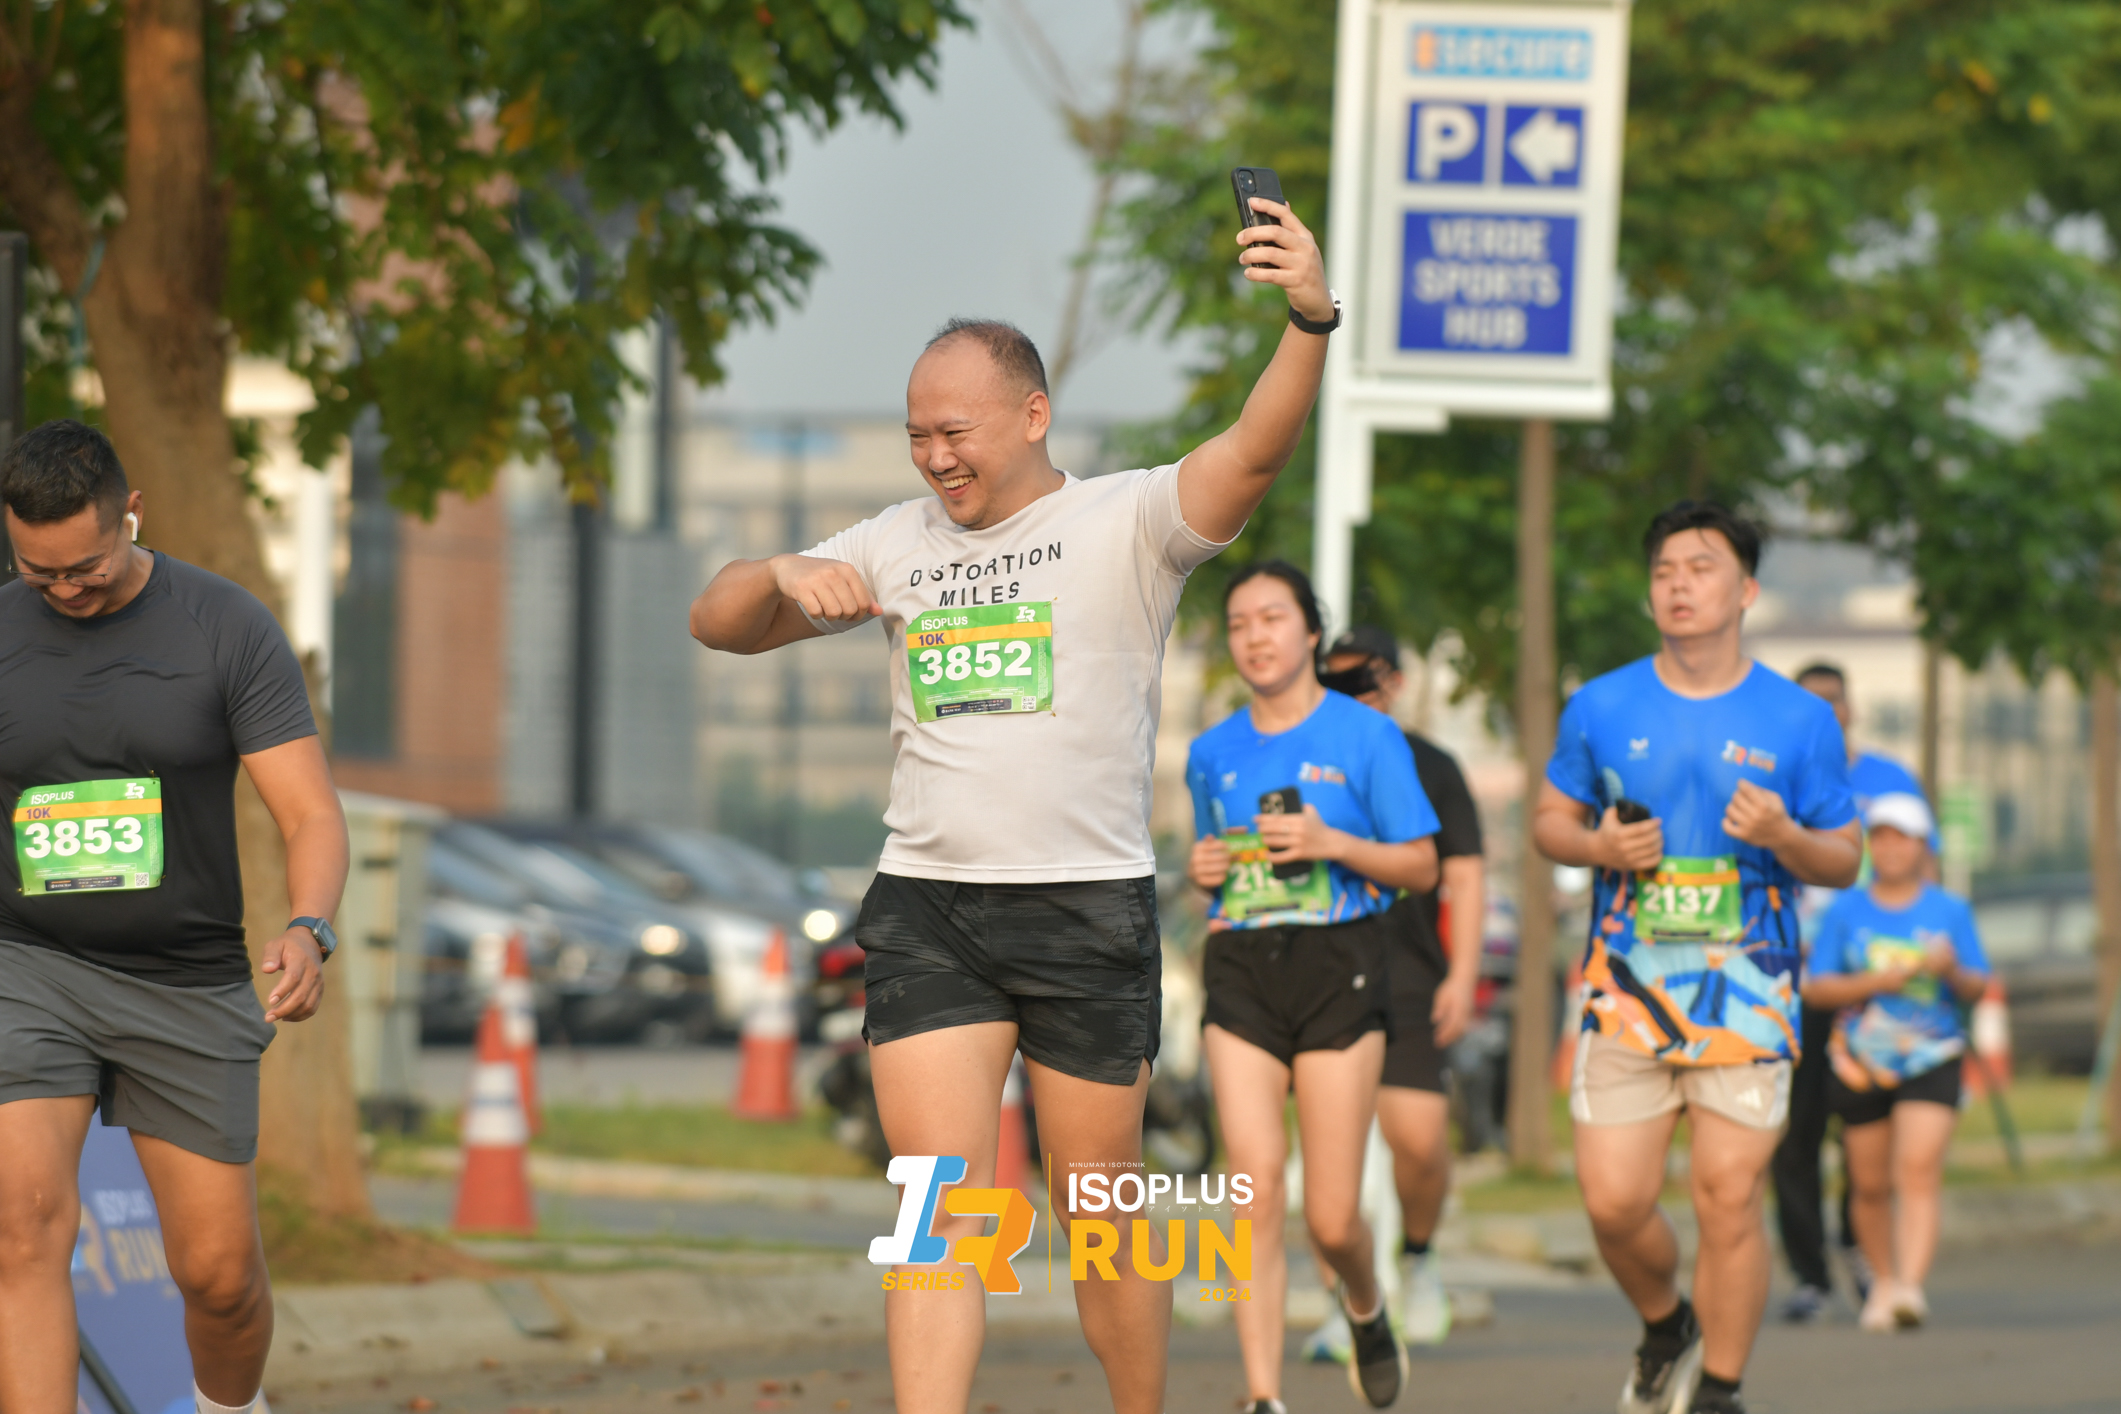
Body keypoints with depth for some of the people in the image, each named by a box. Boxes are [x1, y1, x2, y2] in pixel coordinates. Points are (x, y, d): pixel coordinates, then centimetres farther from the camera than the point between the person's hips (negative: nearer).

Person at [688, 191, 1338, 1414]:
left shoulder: (1125, 523, -2)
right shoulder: (898, 545, 13)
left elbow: (1258, 451, -20)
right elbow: (718, 623, 16)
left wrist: (1312, 323, -40)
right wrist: (785, 576, -8)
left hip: (1090, 910, -3)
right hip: (926, 911, 3)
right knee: (942, 1212, -6)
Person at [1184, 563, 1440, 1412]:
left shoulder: (1365, 736, 1)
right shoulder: (1212, 753, 12)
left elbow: (1422, 866, 1)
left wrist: (1331, 842, -14)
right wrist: (1201, 871, 2)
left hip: (1340, 967, -3)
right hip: (1241, 968, 3)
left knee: (1331, 1216, -3)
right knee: (1255, 1191, -12)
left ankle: (1365, 1306, 32)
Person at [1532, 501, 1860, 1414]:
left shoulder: (1799, 721, 1)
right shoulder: (1601, 708, 5)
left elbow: (1845, 861, 5)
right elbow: (1551, 818, 15)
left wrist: (1785, 837, -17)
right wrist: (1599, 845, -8)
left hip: (1747, 990, -1)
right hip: (1627, 986, 2)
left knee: (1728, 1198, -8)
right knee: (1613, 1202, -4)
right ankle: (1665, 1327, 27)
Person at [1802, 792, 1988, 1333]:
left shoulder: (1950, 911, 4)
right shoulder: (1846, 912, 4)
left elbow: (1976, 986, 4)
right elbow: (1815, 989, -1)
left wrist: (1952, 972, -19)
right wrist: (1876, 982, -16)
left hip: (1932, 1062, -2)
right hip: (1861, 1064, 2)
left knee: (1919, 1174, -18)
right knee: (1870, 1185, 8)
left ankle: (1909, 1286, -31)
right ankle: (1883, 1280, 29)